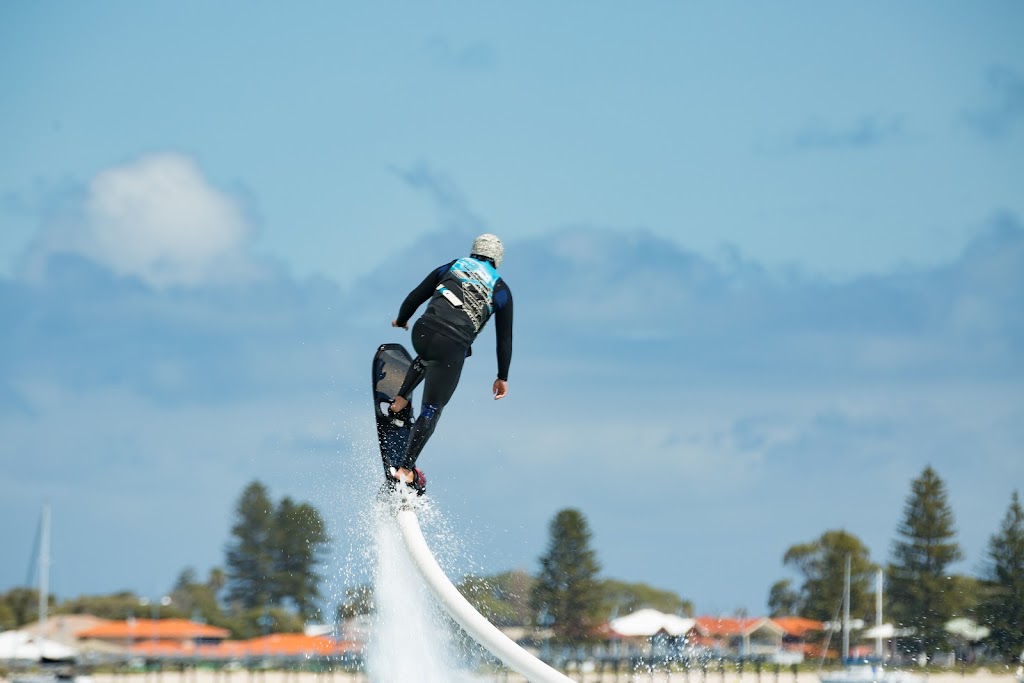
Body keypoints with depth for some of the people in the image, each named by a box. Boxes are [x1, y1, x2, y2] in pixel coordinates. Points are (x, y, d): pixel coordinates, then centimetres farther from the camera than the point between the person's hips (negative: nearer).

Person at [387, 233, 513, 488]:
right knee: (431, 411, 5)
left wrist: (401, 321, 39)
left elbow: (414, 297, 20)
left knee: (428, 359, 41)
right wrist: (502, 377, 26)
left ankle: (400, 399, 24)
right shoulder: (501, 290, 15)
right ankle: (406, 469, -4)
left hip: (423, 333, 3)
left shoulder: (451, 267, 18)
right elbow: (504, 338, 16)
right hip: (453, 346, -3)